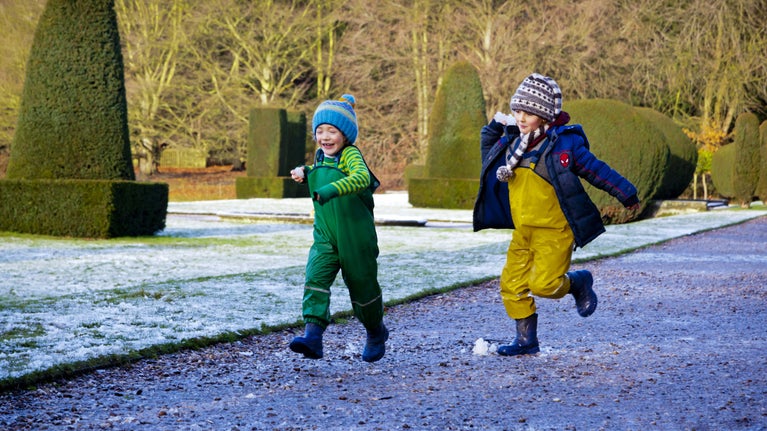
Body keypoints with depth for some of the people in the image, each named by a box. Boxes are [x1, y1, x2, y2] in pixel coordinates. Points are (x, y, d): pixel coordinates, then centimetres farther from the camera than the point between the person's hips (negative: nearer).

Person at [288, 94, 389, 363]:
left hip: (356, 239, -5)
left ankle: (376, 333, 35)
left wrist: (332, 189, -49)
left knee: (363, 287, 10)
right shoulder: (320, 157, 8)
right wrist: (305, 172, 12)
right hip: (325, 238, 5)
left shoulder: (350, 154, -15)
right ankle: (313, 336, -26)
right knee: (315, 280, -16)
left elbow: (362, 177, -36)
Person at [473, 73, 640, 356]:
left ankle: (579, 283, 16)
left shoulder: (564, 144, -11)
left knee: (544, 284, -16)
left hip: (555, 230, -6)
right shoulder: (511, 144, 6)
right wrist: (494, 127, 11)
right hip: (523, 231, 6)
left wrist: (626, 194, 3)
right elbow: (489, 155, 26)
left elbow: (597, 171, -3)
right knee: (512, 285, 2)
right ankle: (526, 340, 15)